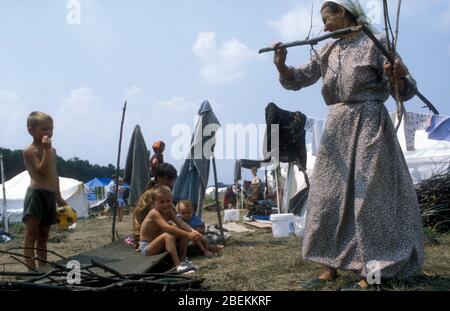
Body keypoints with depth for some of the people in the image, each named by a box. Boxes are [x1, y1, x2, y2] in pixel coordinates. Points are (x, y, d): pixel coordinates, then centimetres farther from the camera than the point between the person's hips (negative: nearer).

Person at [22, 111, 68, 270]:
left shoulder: (52, 150, 16)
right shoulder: (30, 151, -7)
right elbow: (42, 170, -19)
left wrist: (59, 197, 20)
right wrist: (47, 149, -19)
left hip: (50, 195, 8)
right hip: (36, 194, -8)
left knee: (43, 236, 14)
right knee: (31, 235, -9)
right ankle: (32, 271, -10)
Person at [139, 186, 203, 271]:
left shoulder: (169, 212, -1)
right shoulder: (155, 213, -25)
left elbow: (180, 223, -14)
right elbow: (167, 227, -39)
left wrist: (192, 231, -33)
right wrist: (187, 234, -42)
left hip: (158, 244, 8)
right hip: (147, 247, -8)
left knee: (183, 233, -3)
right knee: (168, 235, -33)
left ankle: (182, 260, -1)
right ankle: (178, 265, -35)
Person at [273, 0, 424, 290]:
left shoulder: (376, 43, -4)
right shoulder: (327, 52, 13)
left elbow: (403, 93, -6)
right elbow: (297, 79, 11)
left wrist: (398, 77, -29)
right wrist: (282, 66, -10)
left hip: (369, 125, -7)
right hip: (337, 129, 7)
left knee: (368, 196, -6)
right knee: (329, 197, 6)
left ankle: (372, 272, 3)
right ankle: (331, 268, 15)